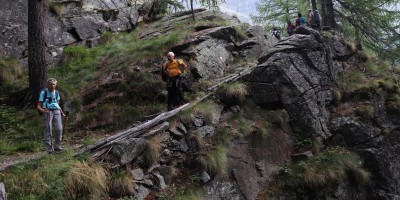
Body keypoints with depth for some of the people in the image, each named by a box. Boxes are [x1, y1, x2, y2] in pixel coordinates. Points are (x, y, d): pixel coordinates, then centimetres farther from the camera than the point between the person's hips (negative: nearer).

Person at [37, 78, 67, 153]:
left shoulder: (56, 93, 15)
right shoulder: (43, 93, 2)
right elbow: (38, 106, 0)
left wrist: (62, 114, 15)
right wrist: (43, 111, -21)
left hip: (56, 111, 3)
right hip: (47, 112, -3)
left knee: (59, 129, -12)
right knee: (48, 130, -11)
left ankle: (57, 146, -1)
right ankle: (49, 148, -5)